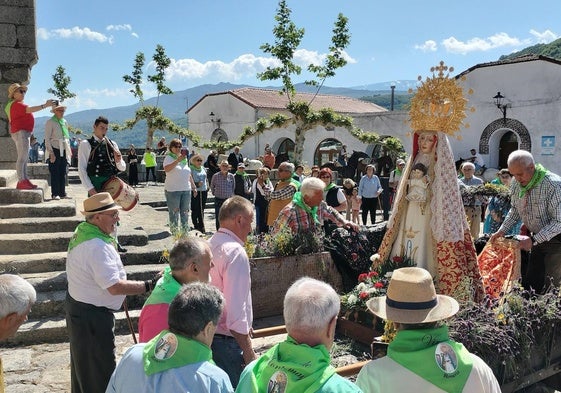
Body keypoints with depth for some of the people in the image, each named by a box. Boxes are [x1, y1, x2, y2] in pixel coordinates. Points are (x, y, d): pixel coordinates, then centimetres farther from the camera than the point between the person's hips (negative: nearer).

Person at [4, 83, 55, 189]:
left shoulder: (18, 104, 23)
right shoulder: (16, 104, -12)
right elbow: (29, 110, -25)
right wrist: (45, 105, -29)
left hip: (25, 133, 11)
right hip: (20, 132, -11)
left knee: (25, 158, 10)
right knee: (22, 157, -14)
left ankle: (25, 180, 11)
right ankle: (21, 182, -17)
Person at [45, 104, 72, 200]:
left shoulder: (65, 122, 16)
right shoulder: (50, 122, -3)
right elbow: (47, 139, -7)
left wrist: (69, 150, 15)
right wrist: (51, 152, -13)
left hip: (64, 150, 6)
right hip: (55, 149, -6)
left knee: (63, 172, 6)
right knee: (55, 173, -4)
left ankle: (62, 193, 12)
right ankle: (55, 194, 0)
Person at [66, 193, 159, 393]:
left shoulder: (81, 231, 1)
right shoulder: (97, 247, -30)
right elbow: (115, 287, -32)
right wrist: (149, 285, -27)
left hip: (77, 303, 10)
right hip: (93, 315, -10)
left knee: (83, 364, 26)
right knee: (101, 370, 3)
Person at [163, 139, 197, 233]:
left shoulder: (185, 158, 16)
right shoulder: (169, 157, -3)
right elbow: (166, 169, -23)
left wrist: (194, 187, 20)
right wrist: (178, 160, -29)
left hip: (186, 190, 6)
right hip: (173, 190, -6)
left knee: (185, 212, 11)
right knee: (174, 213, 0)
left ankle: (185, 232, 20)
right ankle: (174, 233, 6)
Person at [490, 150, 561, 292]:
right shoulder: (517, 185, -3)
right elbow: (515, 210, 14)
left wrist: (533, 240, -28)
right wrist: (502, 230, 2)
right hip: (536, 238, 6)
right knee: (529, 282, 9)